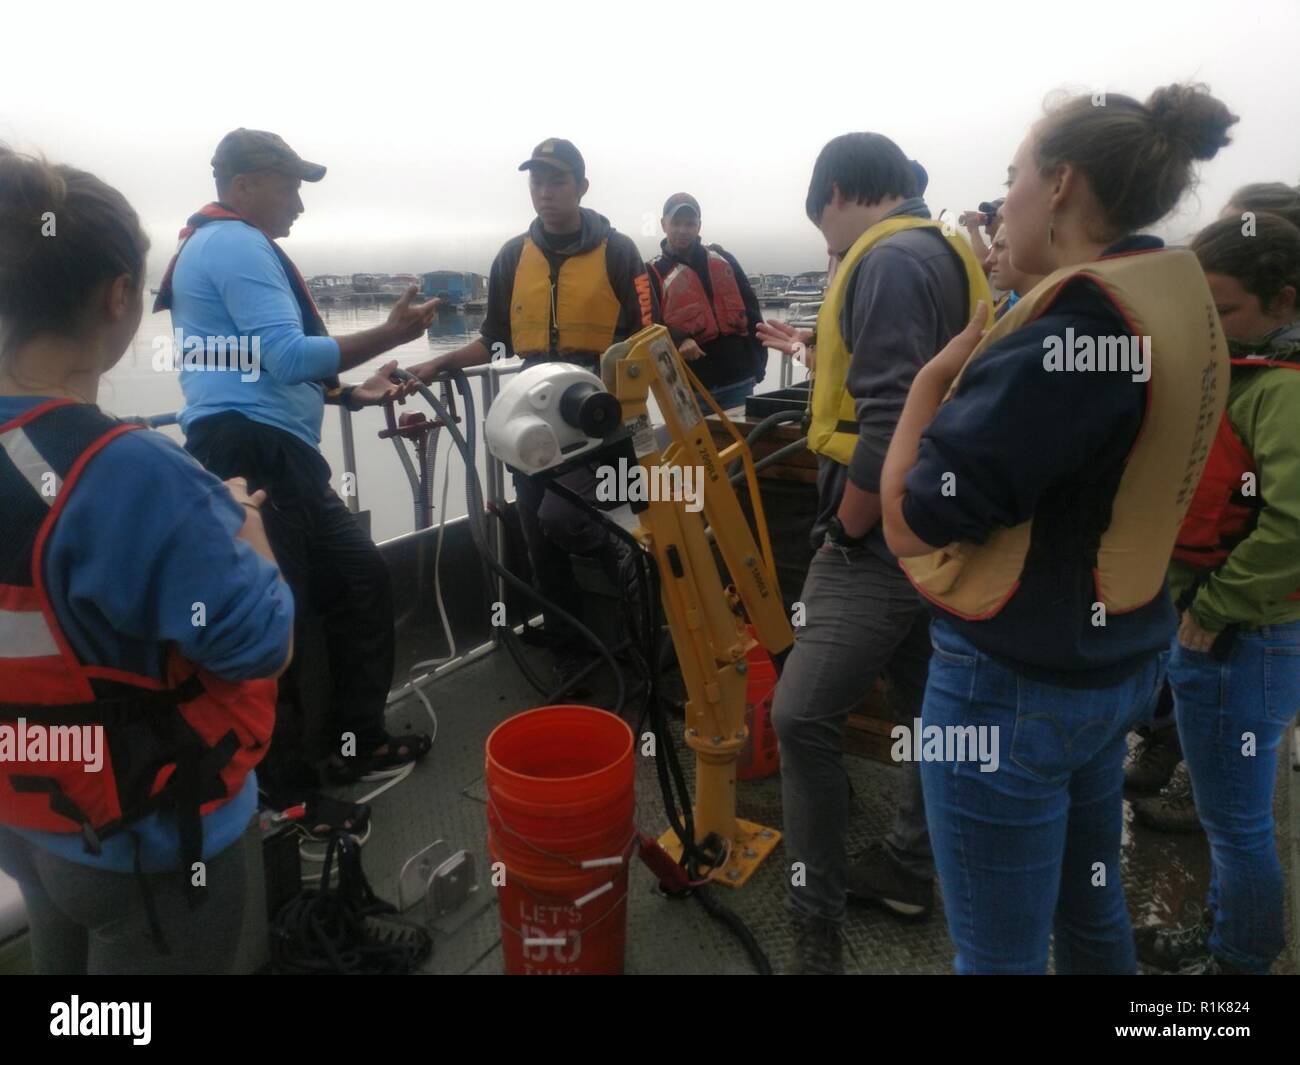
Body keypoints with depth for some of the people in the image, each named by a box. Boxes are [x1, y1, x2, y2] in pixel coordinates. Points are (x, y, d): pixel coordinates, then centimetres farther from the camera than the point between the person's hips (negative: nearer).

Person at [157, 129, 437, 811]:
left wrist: (352, 393, 22)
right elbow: (288, 356, -19)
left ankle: (355, 743, 24)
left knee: (362, 580, 13)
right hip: (253, 454, -11)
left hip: (276, 454, 11)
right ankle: (288, 791, 9)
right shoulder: (239, 245, -8)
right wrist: (390, 334, -16)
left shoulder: (216, 245, 26)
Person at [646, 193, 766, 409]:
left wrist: (757, 363, 8)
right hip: (688, 388, -3)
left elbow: (750, 311, 14)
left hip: (738, 381, 3)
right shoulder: (654, 273, 2)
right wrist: (678, 341, -28)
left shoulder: (723, 259, 13)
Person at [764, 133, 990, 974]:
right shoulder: (945, 255, 16)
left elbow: (889, 426, -26)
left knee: (805, 717, -8)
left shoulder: (891, 261, -16)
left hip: (885, 537, -11)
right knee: (934, 706, 18)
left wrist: (845, 532, -15)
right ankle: (908, 867, 36)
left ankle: (817, 924, 4)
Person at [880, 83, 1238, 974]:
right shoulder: (1178, 300, 5)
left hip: (1012, 678, -9)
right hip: (1115, 655, 9)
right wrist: (971, 377, 5)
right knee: (1089, 904, 27)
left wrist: (931, 379, -8)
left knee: (998, 953, 10)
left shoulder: (1074, 323, -23)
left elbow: (910, 523, -21)